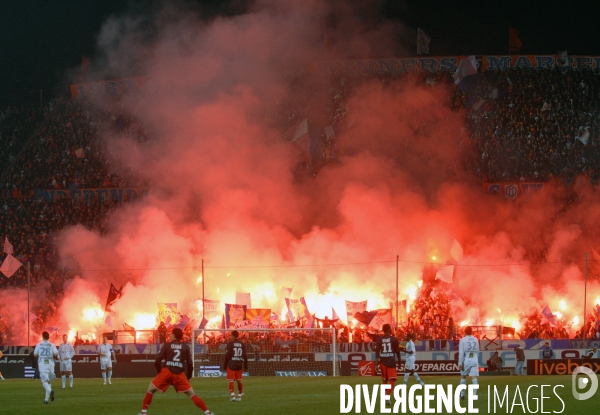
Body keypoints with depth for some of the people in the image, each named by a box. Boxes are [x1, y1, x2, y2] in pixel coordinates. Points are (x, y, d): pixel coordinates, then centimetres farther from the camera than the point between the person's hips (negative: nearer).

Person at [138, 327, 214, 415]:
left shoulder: (166, 345, 6)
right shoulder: (186, 347, 11)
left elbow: (157, 361, 1)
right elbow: (190, 364, 8)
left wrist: (160, 372, 15)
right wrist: (188, 377, 19)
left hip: (167, 372, -2)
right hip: (180, 374, 2)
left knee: (150, 389, 14)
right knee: (191, 394, 8)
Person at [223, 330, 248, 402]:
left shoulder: (230, 344, -6)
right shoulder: (242, 344, 7)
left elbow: (227, 355, -8)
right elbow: (245, 356, 8)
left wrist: (224, 366, -1)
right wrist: (246, 366, 13)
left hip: (231, 365, -5)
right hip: (239, 365, 5)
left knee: (231, 381, -4)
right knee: (239, 381, 11)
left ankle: (232, 395, -17)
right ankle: (239, 396, 14)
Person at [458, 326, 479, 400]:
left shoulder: (462, 340, -3)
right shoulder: (476, 340, 11)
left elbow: (461, 352, -10)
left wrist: (460, 363, -10)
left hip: (466, 360, -2)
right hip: (474, 360, 2)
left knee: (463, 376, 17)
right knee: (474, 378, -5)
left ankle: (462, 394, 20)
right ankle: (474, 394, -21)